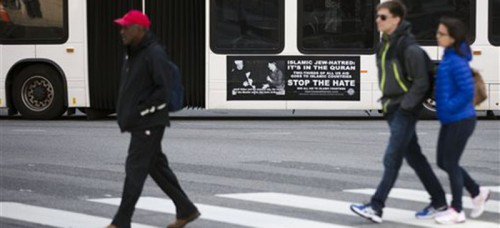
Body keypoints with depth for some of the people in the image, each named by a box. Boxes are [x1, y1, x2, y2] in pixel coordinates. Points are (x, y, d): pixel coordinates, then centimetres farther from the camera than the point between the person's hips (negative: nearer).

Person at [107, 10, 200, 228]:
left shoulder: (154, 54, -15)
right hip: (138, 123, 9)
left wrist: (139, 112, -20)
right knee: (157, 167, 13)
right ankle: (186, 210, 21)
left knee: (135, 169, -7)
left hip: (149, 123, -9)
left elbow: (163, 91, -20)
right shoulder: (132, 53, 13)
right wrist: (125, 113, 9)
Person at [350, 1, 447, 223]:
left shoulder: (409, 48, -16)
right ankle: (438, 201, 23)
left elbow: (422, 83, -17)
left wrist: (405, 106, -17)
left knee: (391, 160, -9)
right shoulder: (385, 45, 10)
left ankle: (376, 207, -10)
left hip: (404, 111, -9)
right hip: (392, 110, 9)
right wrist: (388, 104, 13)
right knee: (414, 157, 14)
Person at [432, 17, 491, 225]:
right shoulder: (449, 57, 7)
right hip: (450, 120, 9)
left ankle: (456, 211, 14)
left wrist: (448, 107, -17)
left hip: (460, 120, -9)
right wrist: (444, 107, 12)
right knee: (443, 162, 15)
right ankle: (478, 193, 30)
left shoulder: (457, 61, -20)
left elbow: (468, 91, -25)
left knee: (450, 163, 0)